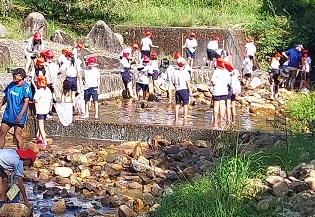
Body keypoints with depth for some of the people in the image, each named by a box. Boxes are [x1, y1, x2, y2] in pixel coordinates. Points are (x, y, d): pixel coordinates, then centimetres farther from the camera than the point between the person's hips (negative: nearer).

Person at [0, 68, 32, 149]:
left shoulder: (25, 87, -12)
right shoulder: (11, 85, 7)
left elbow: (26, 102, -19)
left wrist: (20, 114, -27)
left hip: (18, 116, -6)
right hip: (8, 114, 6)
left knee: (17, 135, -1)